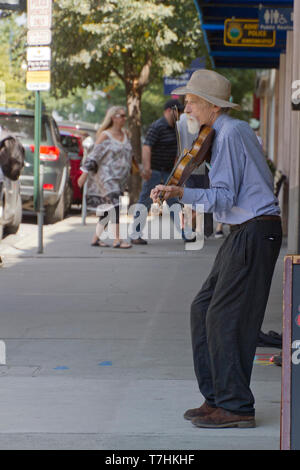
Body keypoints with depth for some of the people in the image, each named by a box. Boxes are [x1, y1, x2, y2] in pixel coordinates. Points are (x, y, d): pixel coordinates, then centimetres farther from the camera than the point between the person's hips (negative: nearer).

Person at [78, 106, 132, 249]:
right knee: (115, 205, -18)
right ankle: (117, 240, -21)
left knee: (108, 209, 8)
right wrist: (84, 174, -10)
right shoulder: (105, 136, -7)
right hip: (107, 176, -7)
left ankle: (96, 238, 16)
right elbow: (94, 155, -8)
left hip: (120, 178, 7)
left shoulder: (125, 134, 14)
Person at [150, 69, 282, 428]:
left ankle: (235, 407, -3)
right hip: (242, 232, 10)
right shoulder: (234, 130, 16)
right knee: (203, 309, 11)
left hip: (255, 232, -10)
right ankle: (217, 396, 15)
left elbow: (225, 197, -19)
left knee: (225, 317, -9)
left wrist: (181, 194, -29)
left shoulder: (230, 133, -14)